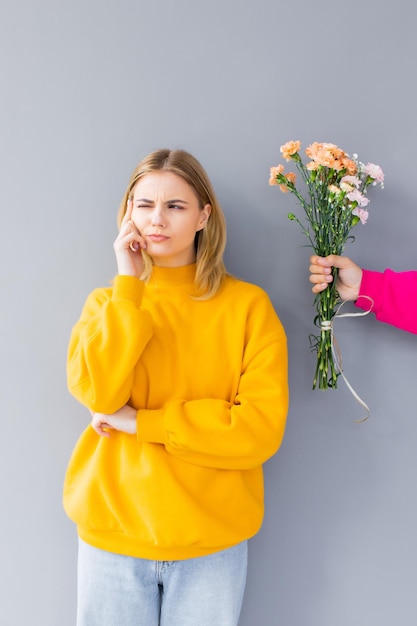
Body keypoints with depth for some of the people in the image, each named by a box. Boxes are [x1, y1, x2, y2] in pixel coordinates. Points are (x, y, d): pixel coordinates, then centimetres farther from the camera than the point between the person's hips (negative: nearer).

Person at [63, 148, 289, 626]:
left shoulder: (247, 305, -5)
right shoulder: (109, 302, 4)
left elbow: (263, 428, -13)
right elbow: (96, 391, -13)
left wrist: (141, 422, -14)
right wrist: (128, 283, -13)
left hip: (212, 536, -1)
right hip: (114, 530, 2)